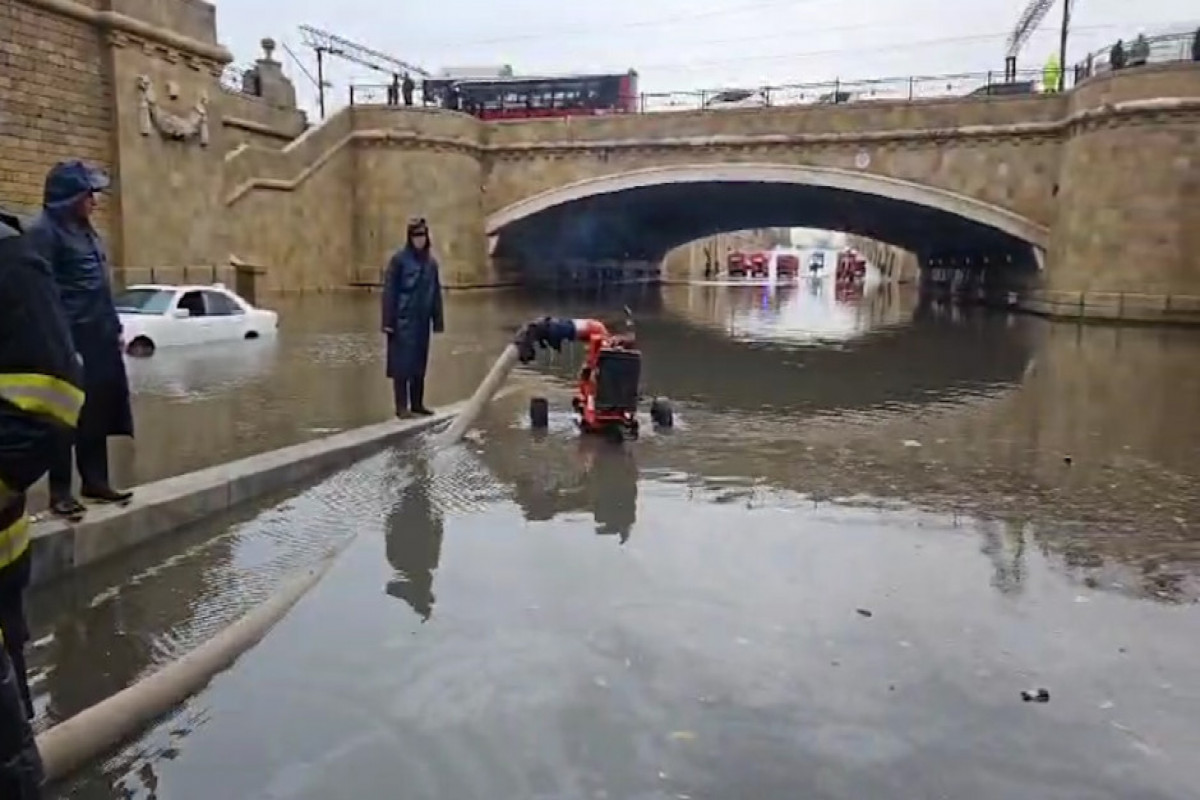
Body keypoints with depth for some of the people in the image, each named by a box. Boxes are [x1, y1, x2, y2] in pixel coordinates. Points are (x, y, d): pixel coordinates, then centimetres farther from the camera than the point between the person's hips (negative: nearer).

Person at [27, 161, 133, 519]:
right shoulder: (44, 231, -9)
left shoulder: (86, 231, 17)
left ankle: (95, 481, 21)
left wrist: (114, 328, 17)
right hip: (70, 340, -8)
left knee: (98, 412, 12)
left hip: (99, 339, 8)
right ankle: (60, 491, 8)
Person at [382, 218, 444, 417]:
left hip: (422, 320, 5)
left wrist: (437, 320, 9)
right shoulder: (399, 260, -6)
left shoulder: (431, 262, 8)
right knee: (402, 362, -3)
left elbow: (436, 293, 11)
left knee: (420, 363, 10)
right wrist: (388, 321, -12)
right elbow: (389, 292, -7)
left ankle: (417, 403, 18)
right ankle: (401, 406, 2)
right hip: (403, 319, -5)